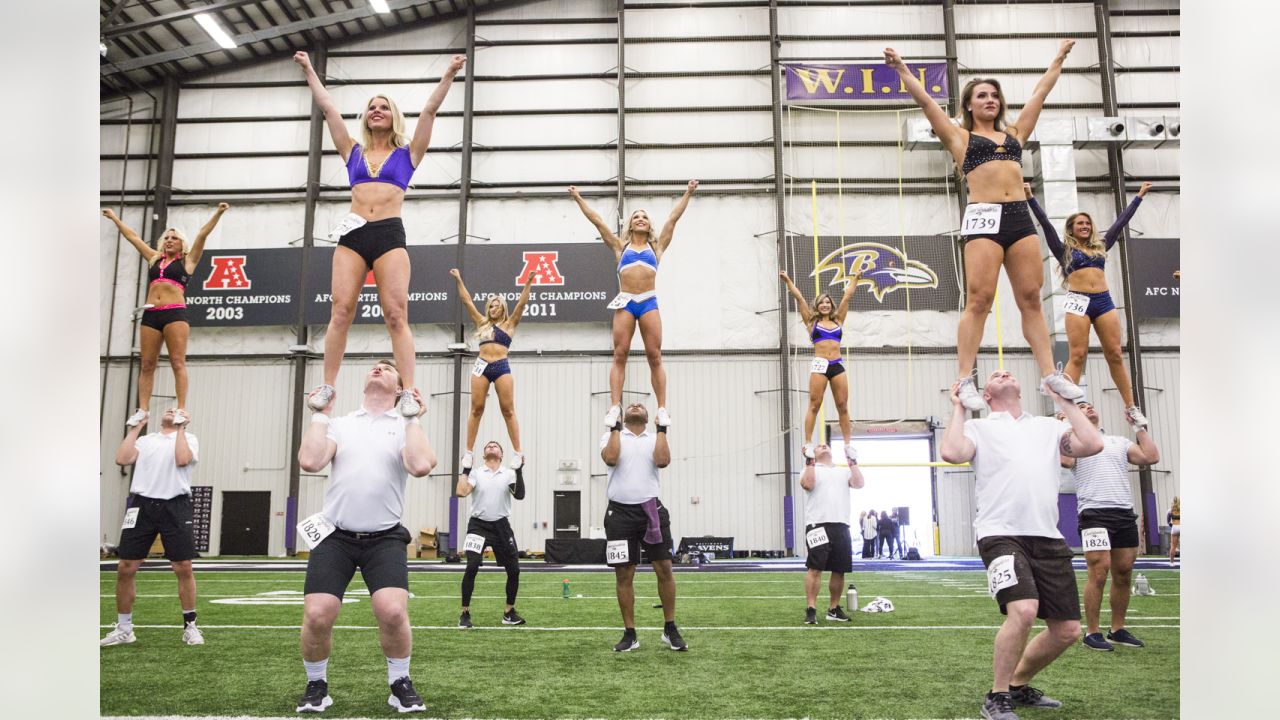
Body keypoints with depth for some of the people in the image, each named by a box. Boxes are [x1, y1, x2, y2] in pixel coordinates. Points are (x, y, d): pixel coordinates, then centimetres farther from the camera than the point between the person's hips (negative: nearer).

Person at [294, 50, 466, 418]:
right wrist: (309, 70, 25)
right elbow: (328, 108, 22)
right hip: (353, 234, 3)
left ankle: (408, 392, -13)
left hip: (390, 234, -2)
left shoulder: (407, 153, 15)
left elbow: (429, 111, 8)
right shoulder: (353, 151, 20)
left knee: (396, 315, -9)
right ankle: (327, 386, -1)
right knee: (340, 311, -6)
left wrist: (449, 74, 2)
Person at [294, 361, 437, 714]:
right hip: (335, 535, 1)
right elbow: (310, 461, -7)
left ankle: (400, 683, 8)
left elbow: (420, 466, -15)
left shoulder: (405, 426, 5)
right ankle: (317, 685, 17)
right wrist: (321, 414, 1)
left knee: (393, 612, -20)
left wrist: (413, 419, -7)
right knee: (316, 616, -12)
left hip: (384, 538, -1)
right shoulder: (340, 424, 10)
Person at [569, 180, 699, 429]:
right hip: (625, 302, 0)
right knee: (619, 355, -8)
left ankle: (662, 409, -5)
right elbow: (598, 221, 20)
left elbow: (673, 219, 20)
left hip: (649, 302, 0)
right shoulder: (621, 246, 18)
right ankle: (614, 407, -13)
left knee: (655, 357, -4)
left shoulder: (656, 246, 19)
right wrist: (578, 199, 21)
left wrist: (688, 194, 22)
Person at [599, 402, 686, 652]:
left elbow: (662, 461, -10)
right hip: (620, 512, -1)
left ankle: (670, 629, 15)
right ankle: (630, 634, 13)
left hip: (650, 509, 1)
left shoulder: (655, 438, 11)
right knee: (624, 574, 3)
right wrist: (615, 428, -6)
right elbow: (610, 458, -13)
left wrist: (662, 430, -4)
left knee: (664, 569, 0)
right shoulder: (611, 436, 8)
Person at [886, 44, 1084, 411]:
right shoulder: (960, 137, 13)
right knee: (979, 299, -10)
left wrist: (1059, 58, 39)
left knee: (1031, 299, 2)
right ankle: (966, 381, -9)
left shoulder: (1014, 133, 24)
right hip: (983, 217, -4)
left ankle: (1050, 375, 3)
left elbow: (1040, 92, 32)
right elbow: (925, 100, 8)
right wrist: (902, 69, 4)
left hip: (1021, 216, 4)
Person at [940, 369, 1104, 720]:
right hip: (1001, 534, -5)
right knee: (1023, 610, -26)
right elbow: (951, 452, -11)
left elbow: (1093, 445, 4)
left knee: (1067, 630, 5)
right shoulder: (978, 428, 10)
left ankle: (1019, 684, 30)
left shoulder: (1049, 426, 20)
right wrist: (958, 409, 3)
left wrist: (1065, 401, 15)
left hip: (1048, 538, 5)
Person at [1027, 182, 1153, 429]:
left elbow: (1121, 221, 28)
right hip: (1078, 302, -3)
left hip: (1104, 302, 4)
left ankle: (1131, 409, 4)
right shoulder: (1064, 250, 12)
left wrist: (1139, 196, 33)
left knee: (1115, 355, 0)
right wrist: (1030, 198, -4)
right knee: (1077, 356, -11)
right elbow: (1045, 223, 3)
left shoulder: (1100, 247, 22)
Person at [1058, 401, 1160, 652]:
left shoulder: (1119, 442, 21)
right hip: (1095, 513, -5)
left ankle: (1118, 630, 16)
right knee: (1099, 573, -12)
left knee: (1124, 574, 5)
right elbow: (1065, 461, -15)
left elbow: (1151, 457, 10)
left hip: (1125, 513, 5)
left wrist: (1141, 427, 15)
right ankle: (1092, 633, -4)